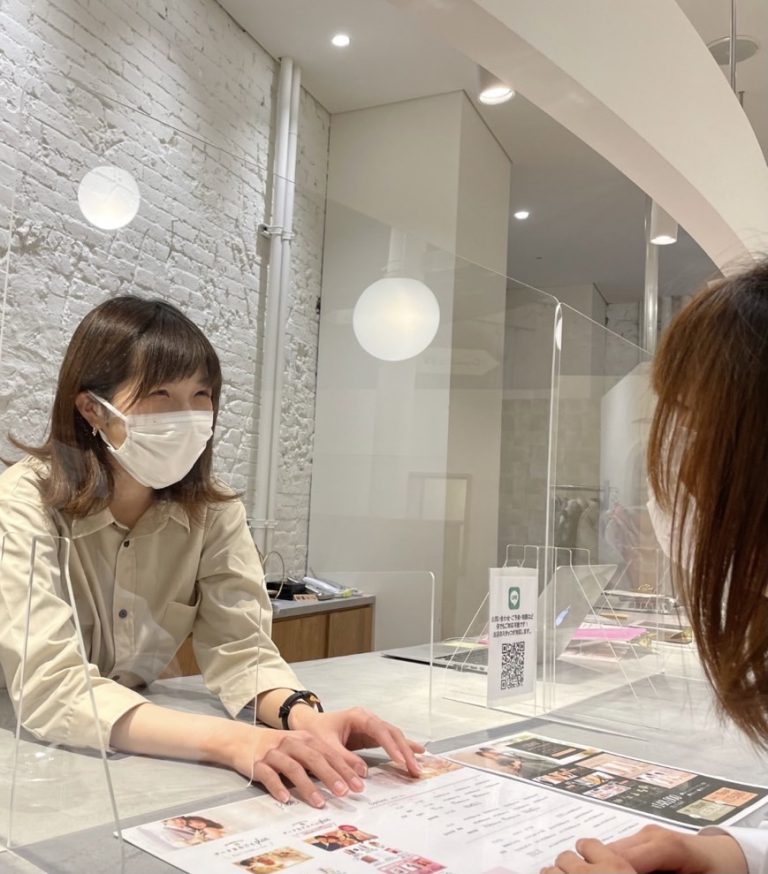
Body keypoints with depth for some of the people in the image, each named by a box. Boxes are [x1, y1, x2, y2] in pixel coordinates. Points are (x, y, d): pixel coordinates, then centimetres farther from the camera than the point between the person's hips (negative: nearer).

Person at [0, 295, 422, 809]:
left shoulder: (214, 512, -5)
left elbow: (240, 646, -10)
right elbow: (50, 689, -28)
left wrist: (304, 718, -31)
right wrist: (230, 740, -40)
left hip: (140, 764, 4)